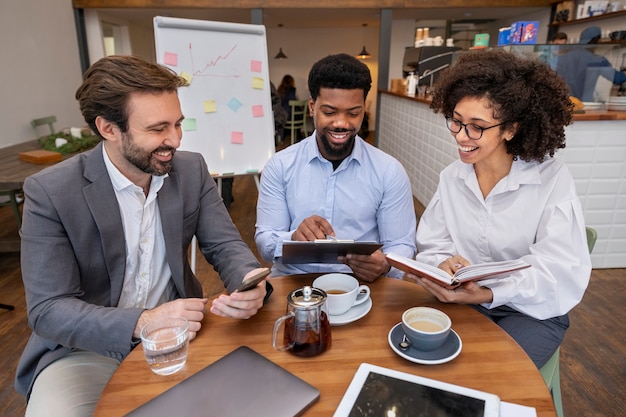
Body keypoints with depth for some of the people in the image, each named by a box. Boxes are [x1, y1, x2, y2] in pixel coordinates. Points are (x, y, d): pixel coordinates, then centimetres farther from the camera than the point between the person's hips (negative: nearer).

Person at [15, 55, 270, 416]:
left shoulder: (192, 170, -5)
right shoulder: (50, 192, -15)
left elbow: (226, 246, -5)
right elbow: (48, 310, -16)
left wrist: (251, 284, -27)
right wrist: (143, 322, -32)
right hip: (87, 350, -2)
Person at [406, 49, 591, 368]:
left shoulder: (553, 180, -14)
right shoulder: (451, 177, -1)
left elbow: (562, 270, -20)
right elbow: (432, 246, 0)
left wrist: (487, 294, -34)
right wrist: (444, 263, -24)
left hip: (533, 309, -2)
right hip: (465, 297, 3)